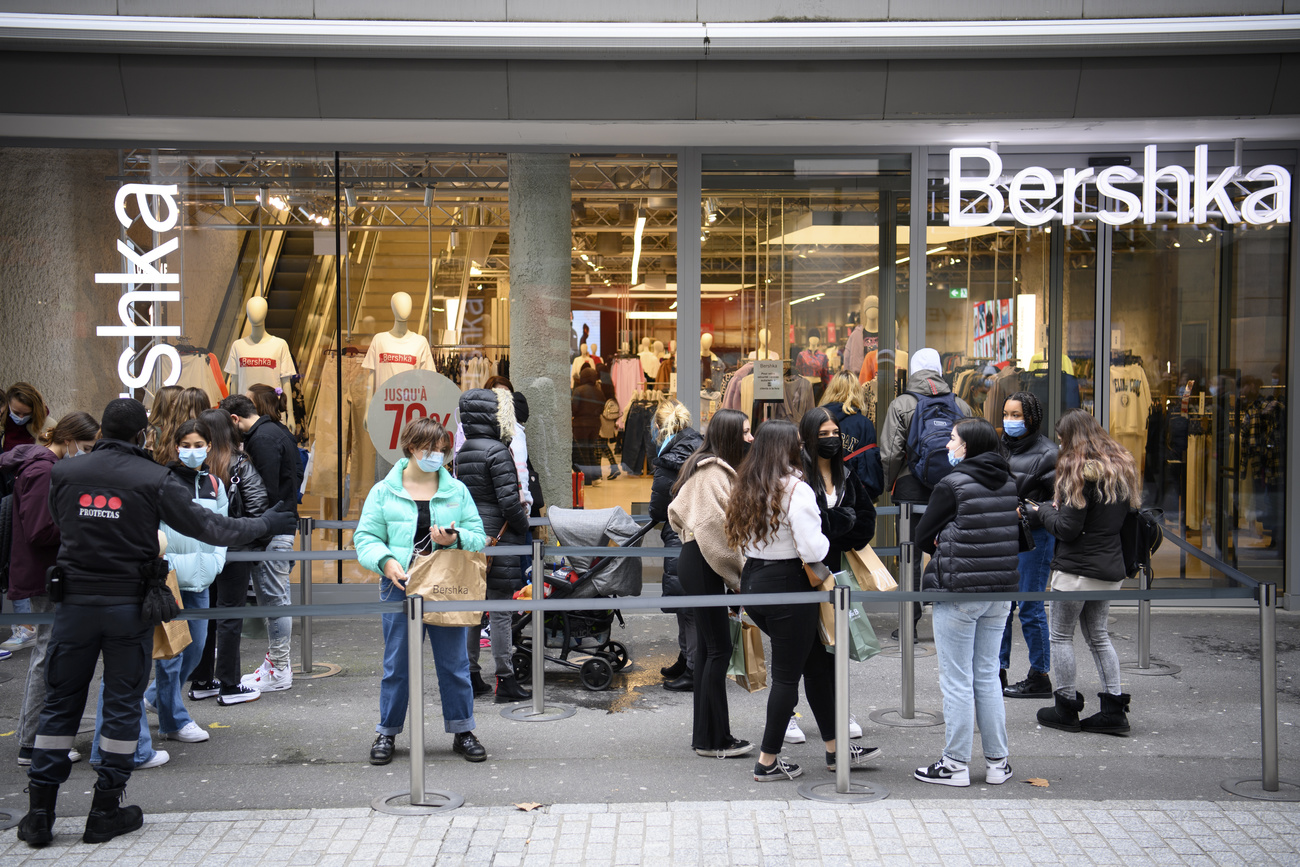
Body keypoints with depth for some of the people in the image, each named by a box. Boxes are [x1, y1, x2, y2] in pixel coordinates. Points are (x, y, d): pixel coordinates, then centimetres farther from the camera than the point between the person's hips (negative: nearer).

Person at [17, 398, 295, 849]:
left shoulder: (62, 473, 1)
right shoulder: (154, 479, -8)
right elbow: (207, 526, -5)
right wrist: (265, 524, 7)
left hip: (74, 603, 2)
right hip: (129, 604, -2)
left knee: (60, 704, 9)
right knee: (122, 703, 8)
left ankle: (39, 811, 10)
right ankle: (107, 810, 12)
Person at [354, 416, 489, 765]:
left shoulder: (457, 491, 9)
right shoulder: (384, 492, 4)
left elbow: (479, 537, 8)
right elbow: (366, 537, 2)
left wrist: (456, 539, -13)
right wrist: (386, 561, -16)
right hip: (400, 587, -1)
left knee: (454, 662, 6)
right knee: (397, 664, 5)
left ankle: (462, 730, 18)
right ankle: (386, 733, 18)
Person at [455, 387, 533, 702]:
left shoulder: (462, 452, 10)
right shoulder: (496, 451, -15)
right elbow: (509, 501, -18)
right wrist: (524, 528, -4)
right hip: (498, 538, -8)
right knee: (500, 612, -2)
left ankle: (470, 676, 18)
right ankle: (504, 680, 3)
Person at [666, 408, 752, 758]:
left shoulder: (718, 469, 16)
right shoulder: (713, 471, -16)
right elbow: (716, 524, -21)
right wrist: (738, 573, -15)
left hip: (699, 564, 11)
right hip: (703, 567, -11)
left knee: (707, 647, 13)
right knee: (718, 649, -8)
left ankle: (705, 734, 19)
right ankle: (713, 739, -3)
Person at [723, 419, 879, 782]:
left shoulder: (745, 487, 8)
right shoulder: (796, 489, -16)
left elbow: (738, 541, 14)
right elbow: (812, 550, -19)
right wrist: (826, 539, -1)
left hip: (752, 581, 8)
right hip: (787, 586, -8)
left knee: (818, 660, 17)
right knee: (787, 676, 5)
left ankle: (835, 748, 23)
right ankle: (768, 761, 12)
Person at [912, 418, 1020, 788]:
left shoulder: (952, 485, -13)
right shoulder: (1010, 484, 5)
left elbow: (922, 537, -5)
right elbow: (1018, 537, 14)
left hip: (958, 592, -6)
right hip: (1001, 591, 6)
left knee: (957, 681, 2)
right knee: (988, 676, 15)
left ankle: (956, 765, 8)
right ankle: (997, 763, 19)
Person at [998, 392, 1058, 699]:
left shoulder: (1046, 453, -8)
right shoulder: (1000, 448, 13)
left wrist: (1028, 514, -19)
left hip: (1034, 537, -7)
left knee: (1030, 607, -3)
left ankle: (1040, 676, 7)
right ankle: (998, 672, 18)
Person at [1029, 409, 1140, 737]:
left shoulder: (1080, 470, -15)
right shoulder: (1121, 466, 10)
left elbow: (1068, 528, -17)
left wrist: (1042, 510, 2)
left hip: (1077, 568, -8)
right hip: (1110, 567, 8)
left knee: (1061, 636, 5)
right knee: (1098, 635, 16)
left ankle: (1067, 708, 10)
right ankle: (1114, 708, 12)